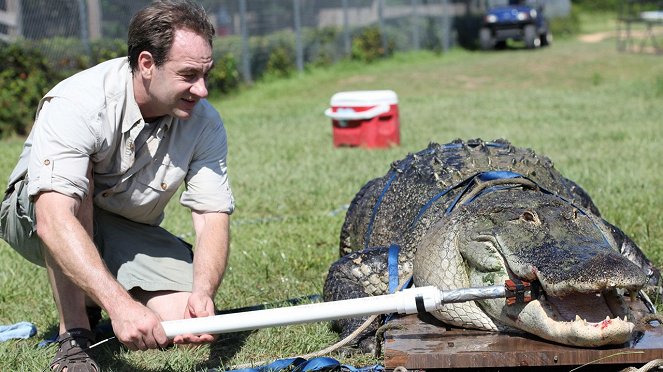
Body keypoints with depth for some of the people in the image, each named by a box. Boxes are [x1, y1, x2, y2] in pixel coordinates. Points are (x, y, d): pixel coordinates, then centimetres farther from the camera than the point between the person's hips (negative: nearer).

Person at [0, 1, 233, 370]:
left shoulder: (205, 122, -15)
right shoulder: (78, 103, -32)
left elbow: (213, 218, -19)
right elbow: (53, 219, -44)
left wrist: (203, 293, -41)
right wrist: (119, 303, -56)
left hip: (131, 233, 4)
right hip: (36, 223, -4)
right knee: (76, 181, -37)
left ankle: (92, 298, 13)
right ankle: (74, 334, -26)